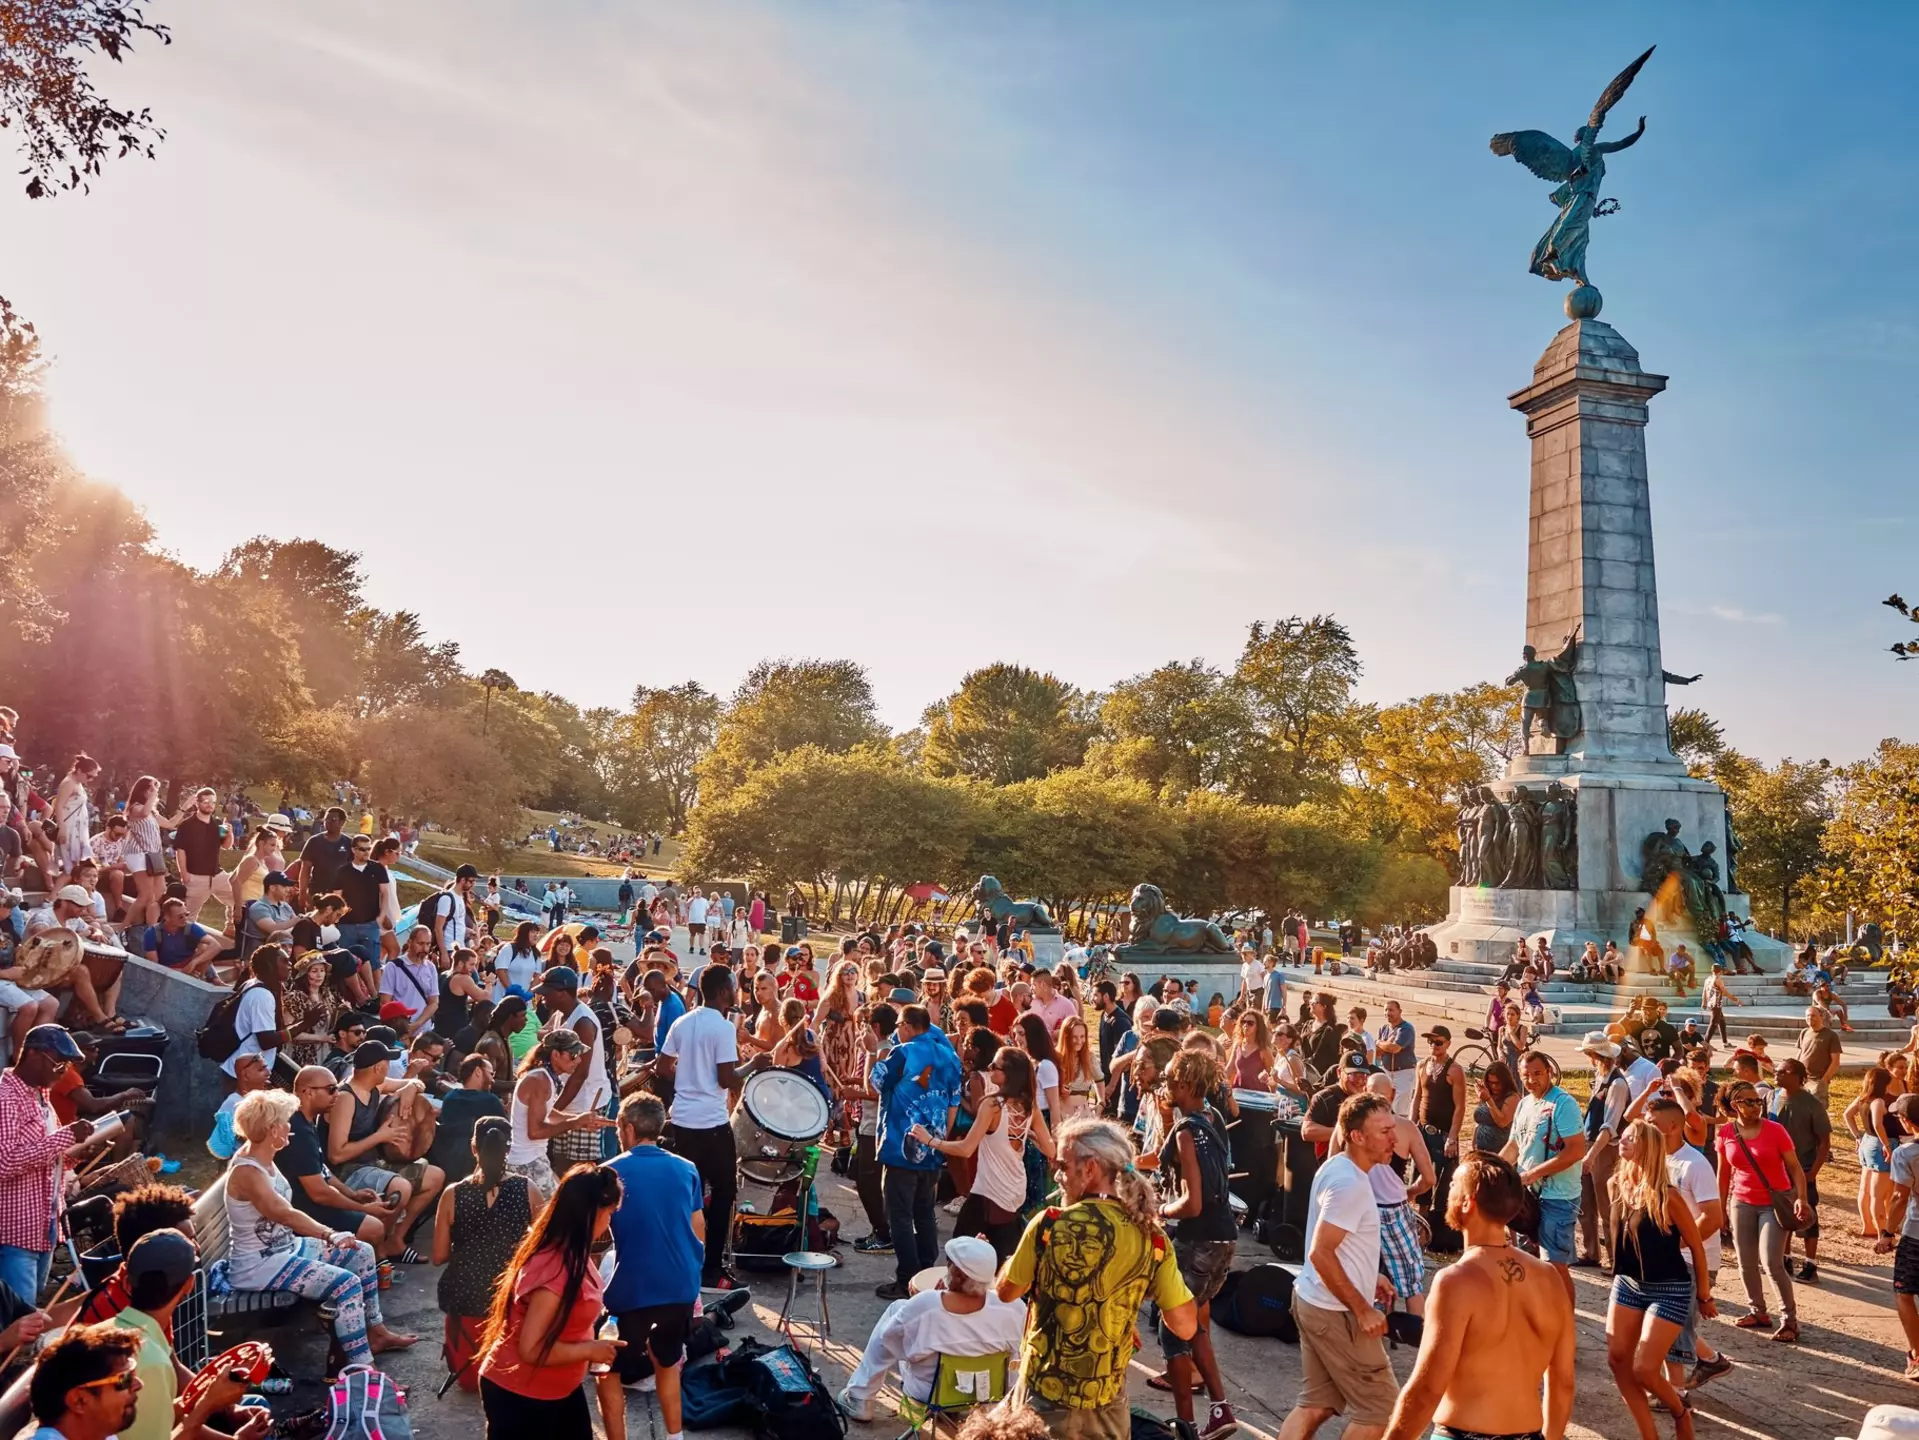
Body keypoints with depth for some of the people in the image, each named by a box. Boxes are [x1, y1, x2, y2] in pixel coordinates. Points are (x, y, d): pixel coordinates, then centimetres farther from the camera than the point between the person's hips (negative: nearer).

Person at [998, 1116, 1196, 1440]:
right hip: (1109, 1394, 3)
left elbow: (1007, 1292, -3)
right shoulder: (1151, 1237, -9)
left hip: (1047, 1391, -3)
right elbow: (1185, 1327, -7)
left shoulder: (1050, 1225, -18)